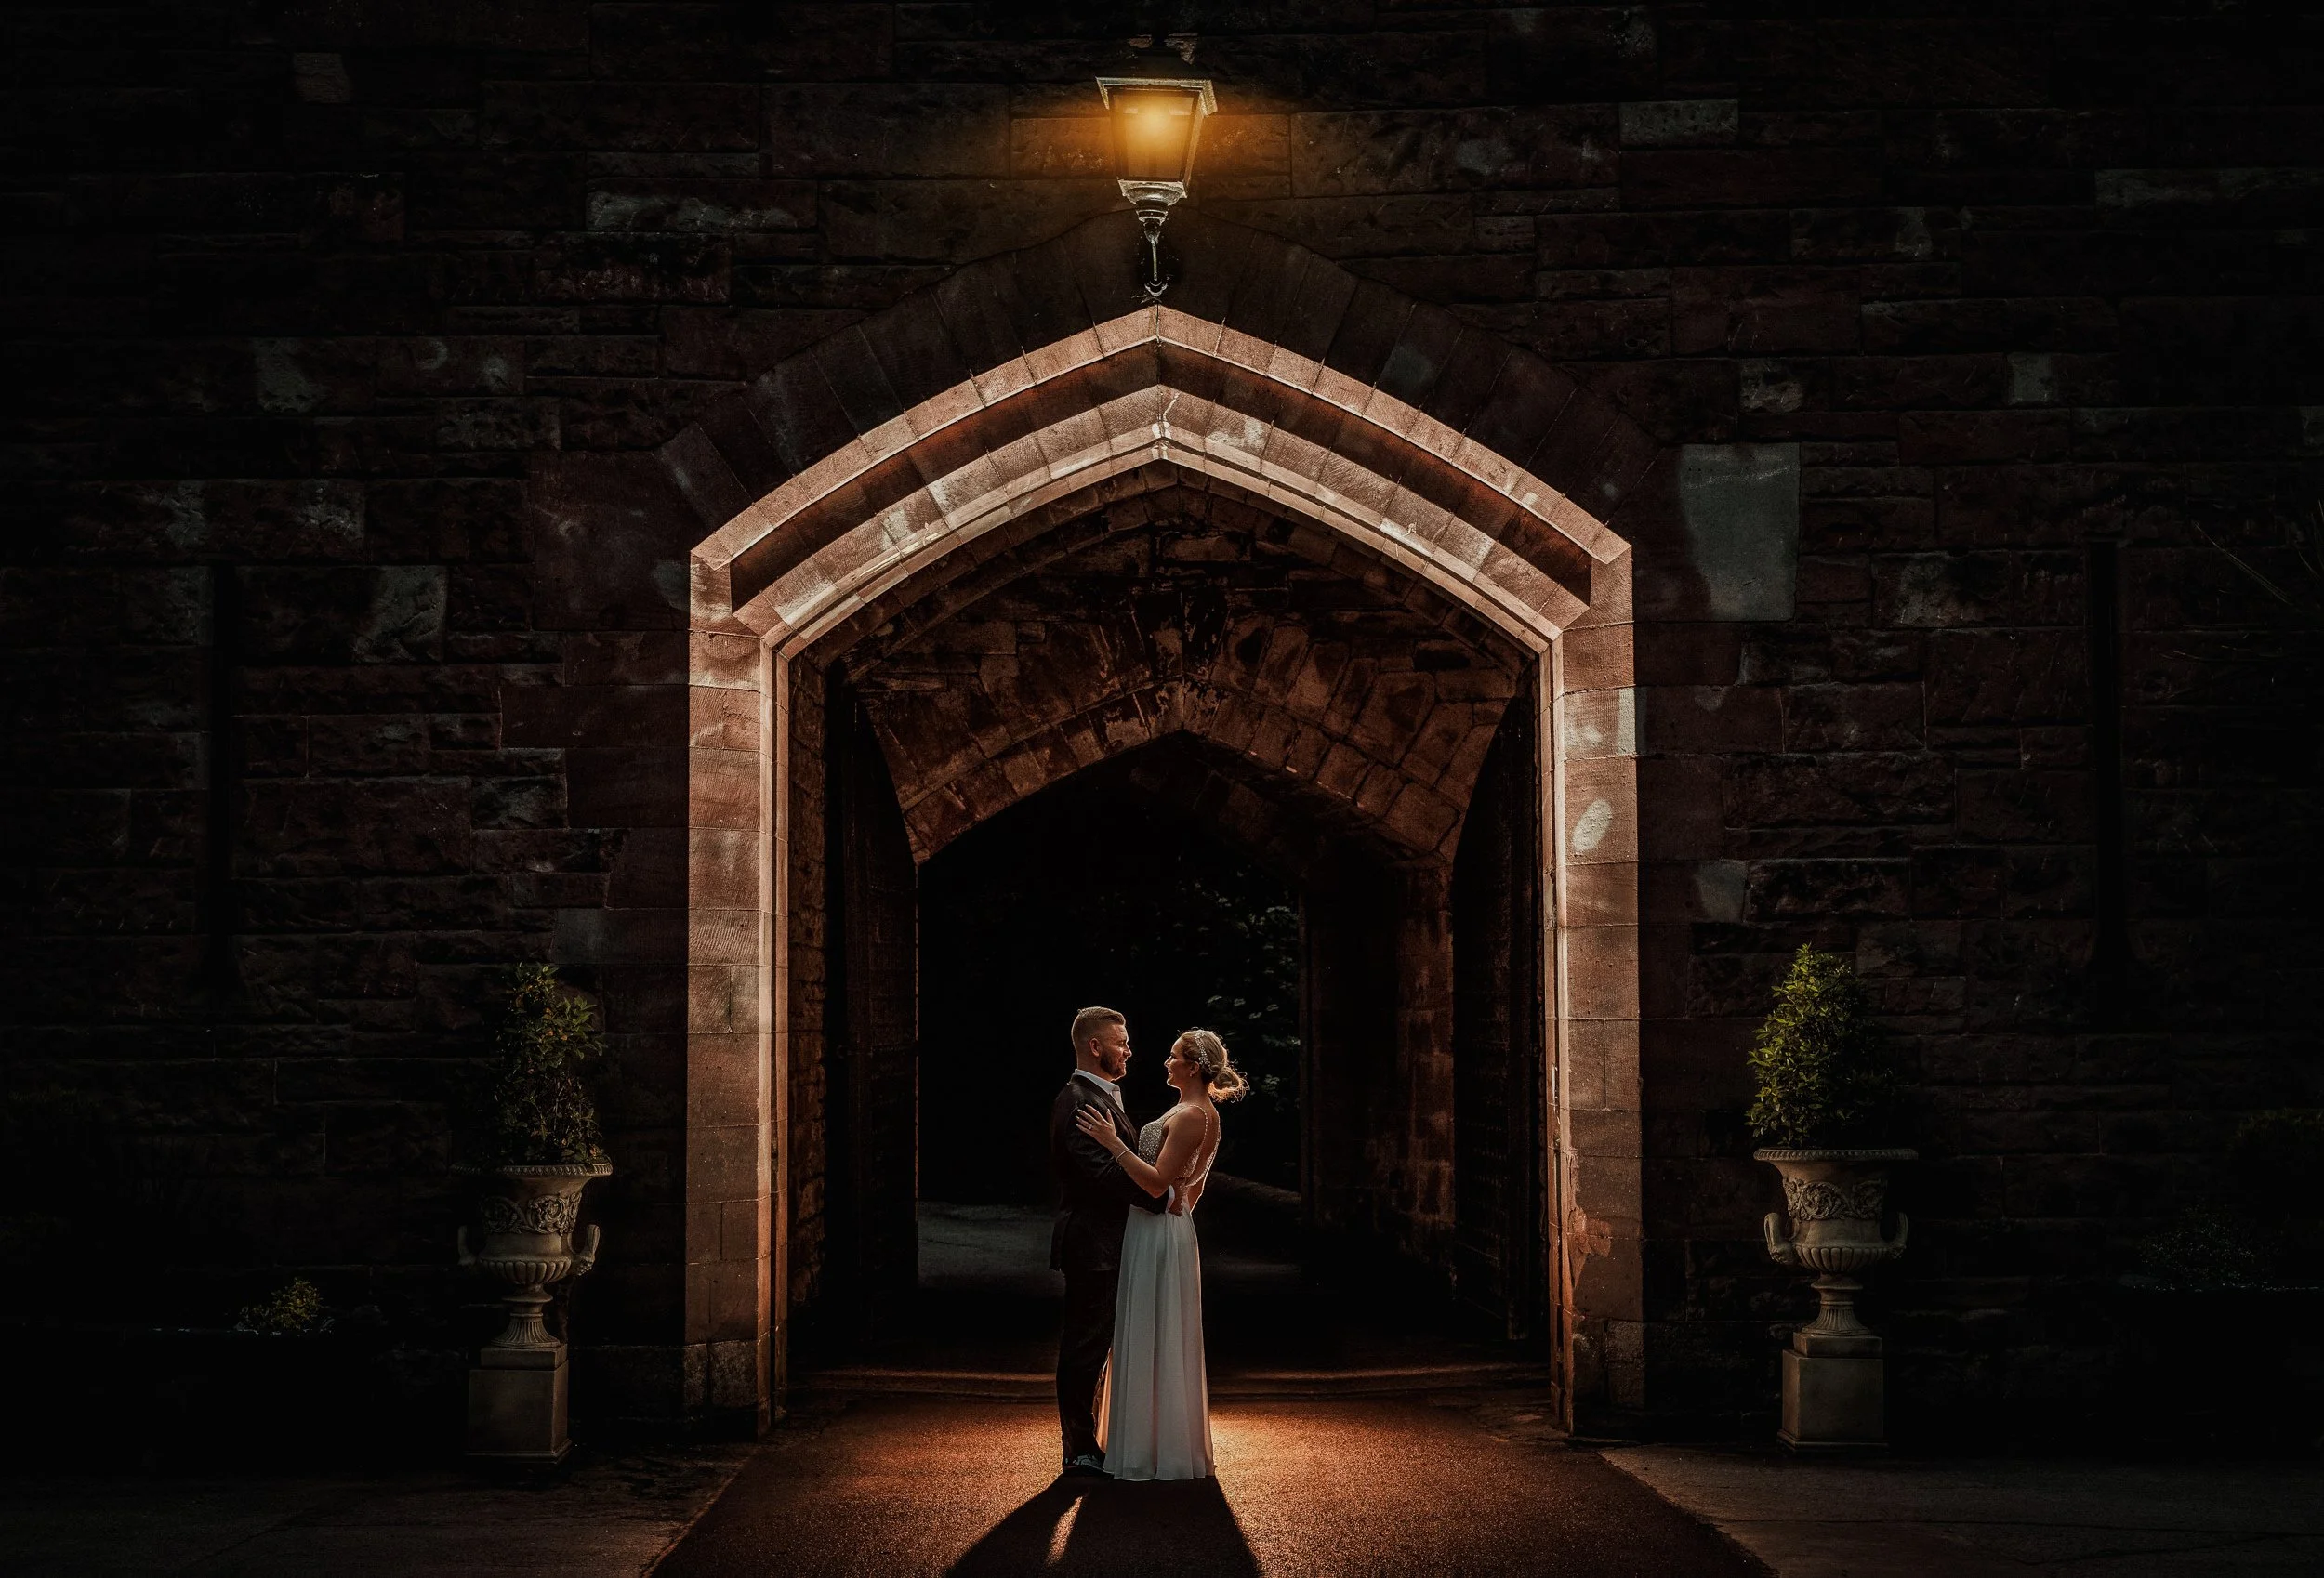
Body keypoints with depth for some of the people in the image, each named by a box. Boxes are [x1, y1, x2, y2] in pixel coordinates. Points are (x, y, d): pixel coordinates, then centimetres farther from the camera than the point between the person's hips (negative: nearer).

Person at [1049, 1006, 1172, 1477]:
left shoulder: (1102, 1097, 18)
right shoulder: (1078, 1101, -17)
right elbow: (1100, 1172, -25)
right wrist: (1161, 1199, -22)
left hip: (1100, 1246, 11)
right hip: (1091, 1244, -10)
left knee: (1087, 1347, 15)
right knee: (1085, 1346, -4)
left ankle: (1083, 1446, 22)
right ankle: (1081, 1451, 2)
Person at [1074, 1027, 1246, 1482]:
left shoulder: (1190, 1116, -18)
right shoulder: (1206, 1115, 14)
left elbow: (1158, 1183, -24)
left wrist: (1114, 1143, -24)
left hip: (1158, 1235, -10)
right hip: (1174, 1228, 10)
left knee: (1149, 1341, -4)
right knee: (1165, 1342, 14)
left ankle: (1154, 1451, 1)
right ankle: (1174, 1445, 20)